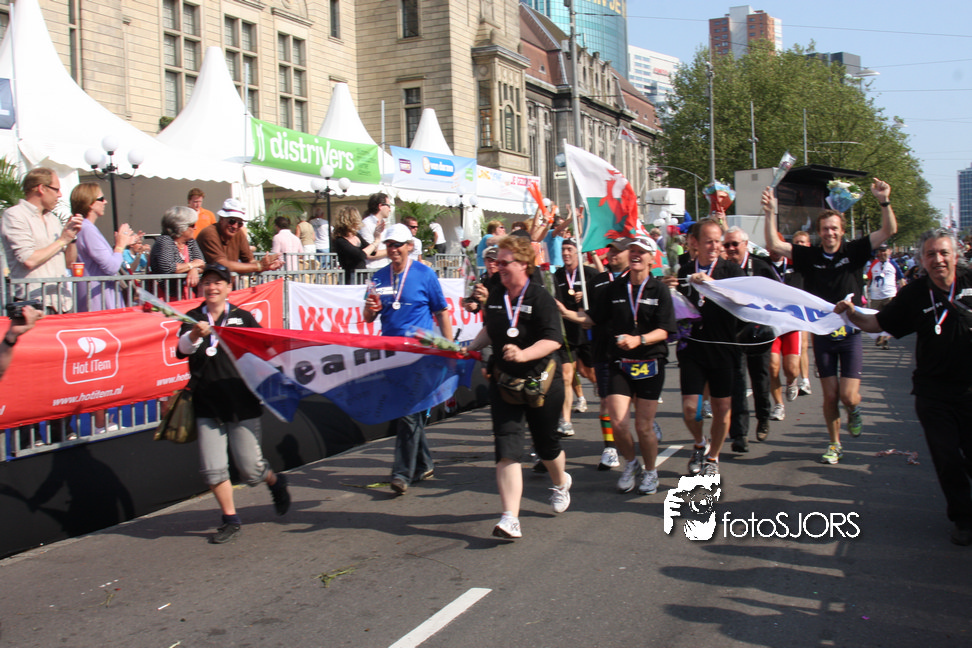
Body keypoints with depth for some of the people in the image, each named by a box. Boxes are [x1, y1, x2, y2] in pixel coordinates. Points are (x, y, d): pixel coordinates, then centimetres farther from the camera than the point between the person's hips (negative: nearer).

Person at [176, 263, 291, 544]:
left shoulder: (243, 318, 5)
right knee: (212, 469, -3)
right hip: (207, 403, 2)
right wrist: (195, 335, -32)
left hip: (241, 402, -1)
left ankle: (276, 482, 32)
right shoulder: (193, 319, 6)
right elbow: (182, 349, -12)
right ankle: (230, 520, 16)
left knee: (251, 468, -1)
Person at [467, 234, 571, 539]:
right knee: (507, 447, -8)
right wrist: (471, 347, 12)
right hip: (503, 380, 4)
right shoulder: (495, 296, 5)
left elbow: (553, 340, -22)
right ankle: (510, 519, -11)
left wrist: (523, 355, -34)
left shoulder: (540, 297, -14)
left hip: (541, 381, -4)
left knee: (546, 443, 12)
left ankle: (560, 483, 47)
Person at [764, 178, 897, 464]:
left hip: (850, 334, -1)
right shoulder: (809, 256, 0)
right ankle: (834, 444, 24)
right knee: (830, 396, 6)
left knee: (848, 396, -6)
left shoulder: (854, 252, -2)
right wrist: (770, 213, -17)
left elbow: (889, 231, -9)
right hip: (822, 335, 1)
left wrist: (884, 202, -24)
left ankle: (854, 409, 31)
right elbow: (774, 245, -7)